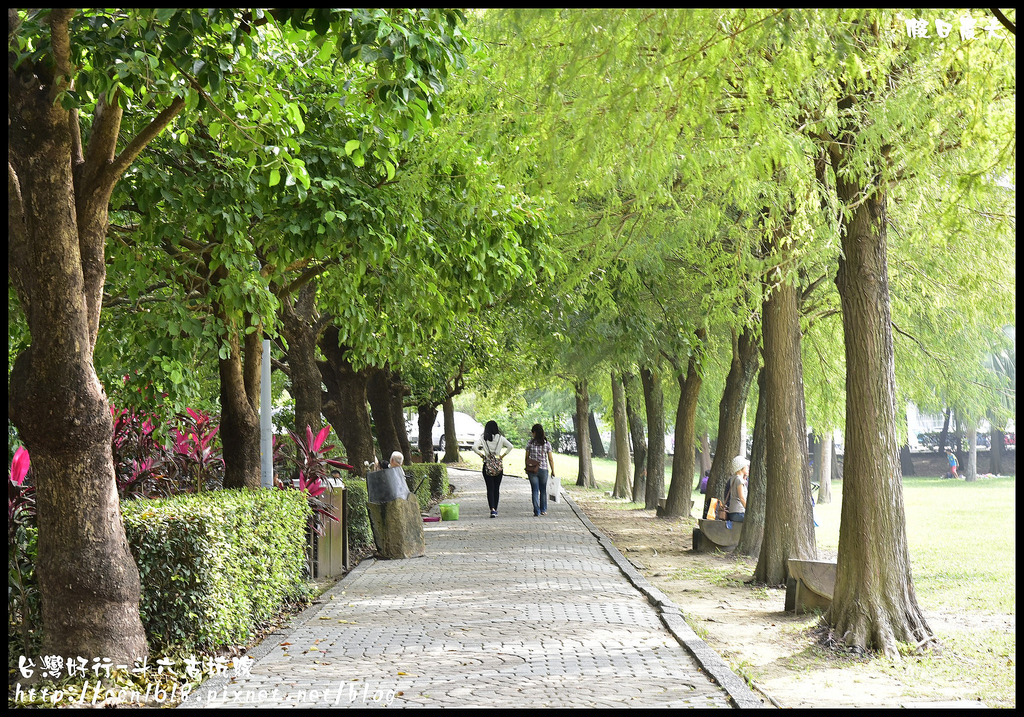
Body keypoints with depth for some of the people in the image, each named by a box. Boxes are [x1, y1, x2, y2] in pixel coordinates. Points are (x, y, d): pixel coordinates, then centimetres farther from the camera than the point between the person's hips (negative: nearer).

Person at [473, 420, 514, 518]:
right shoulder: (500, 438, -1)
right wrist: (502, 456, -1)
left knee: (490, 489, 0)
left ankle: (492, 509, -17)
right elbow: (510, 446, -9)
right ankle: (495, 510, 19)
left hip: (487, 466, -1)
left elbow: (474, 447, -16)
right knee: (496, 489, 13)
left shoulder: (482, 438, -3)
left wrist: (482, 455, -3)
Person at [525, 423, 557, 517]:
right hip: (543, 470, 1)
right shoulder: (547, 444, -3)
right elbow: (550, 459, -2)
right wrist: (553, 471, 6)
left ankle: (536, 511, -3)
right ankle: (543, 510, 22)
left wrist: (527, 468, 13)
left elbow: (527, 457, 1)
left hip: (532, 470, -1)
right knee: (543, 490, 16)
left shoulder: (530, 443, -4)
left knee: (535, 490, 3)